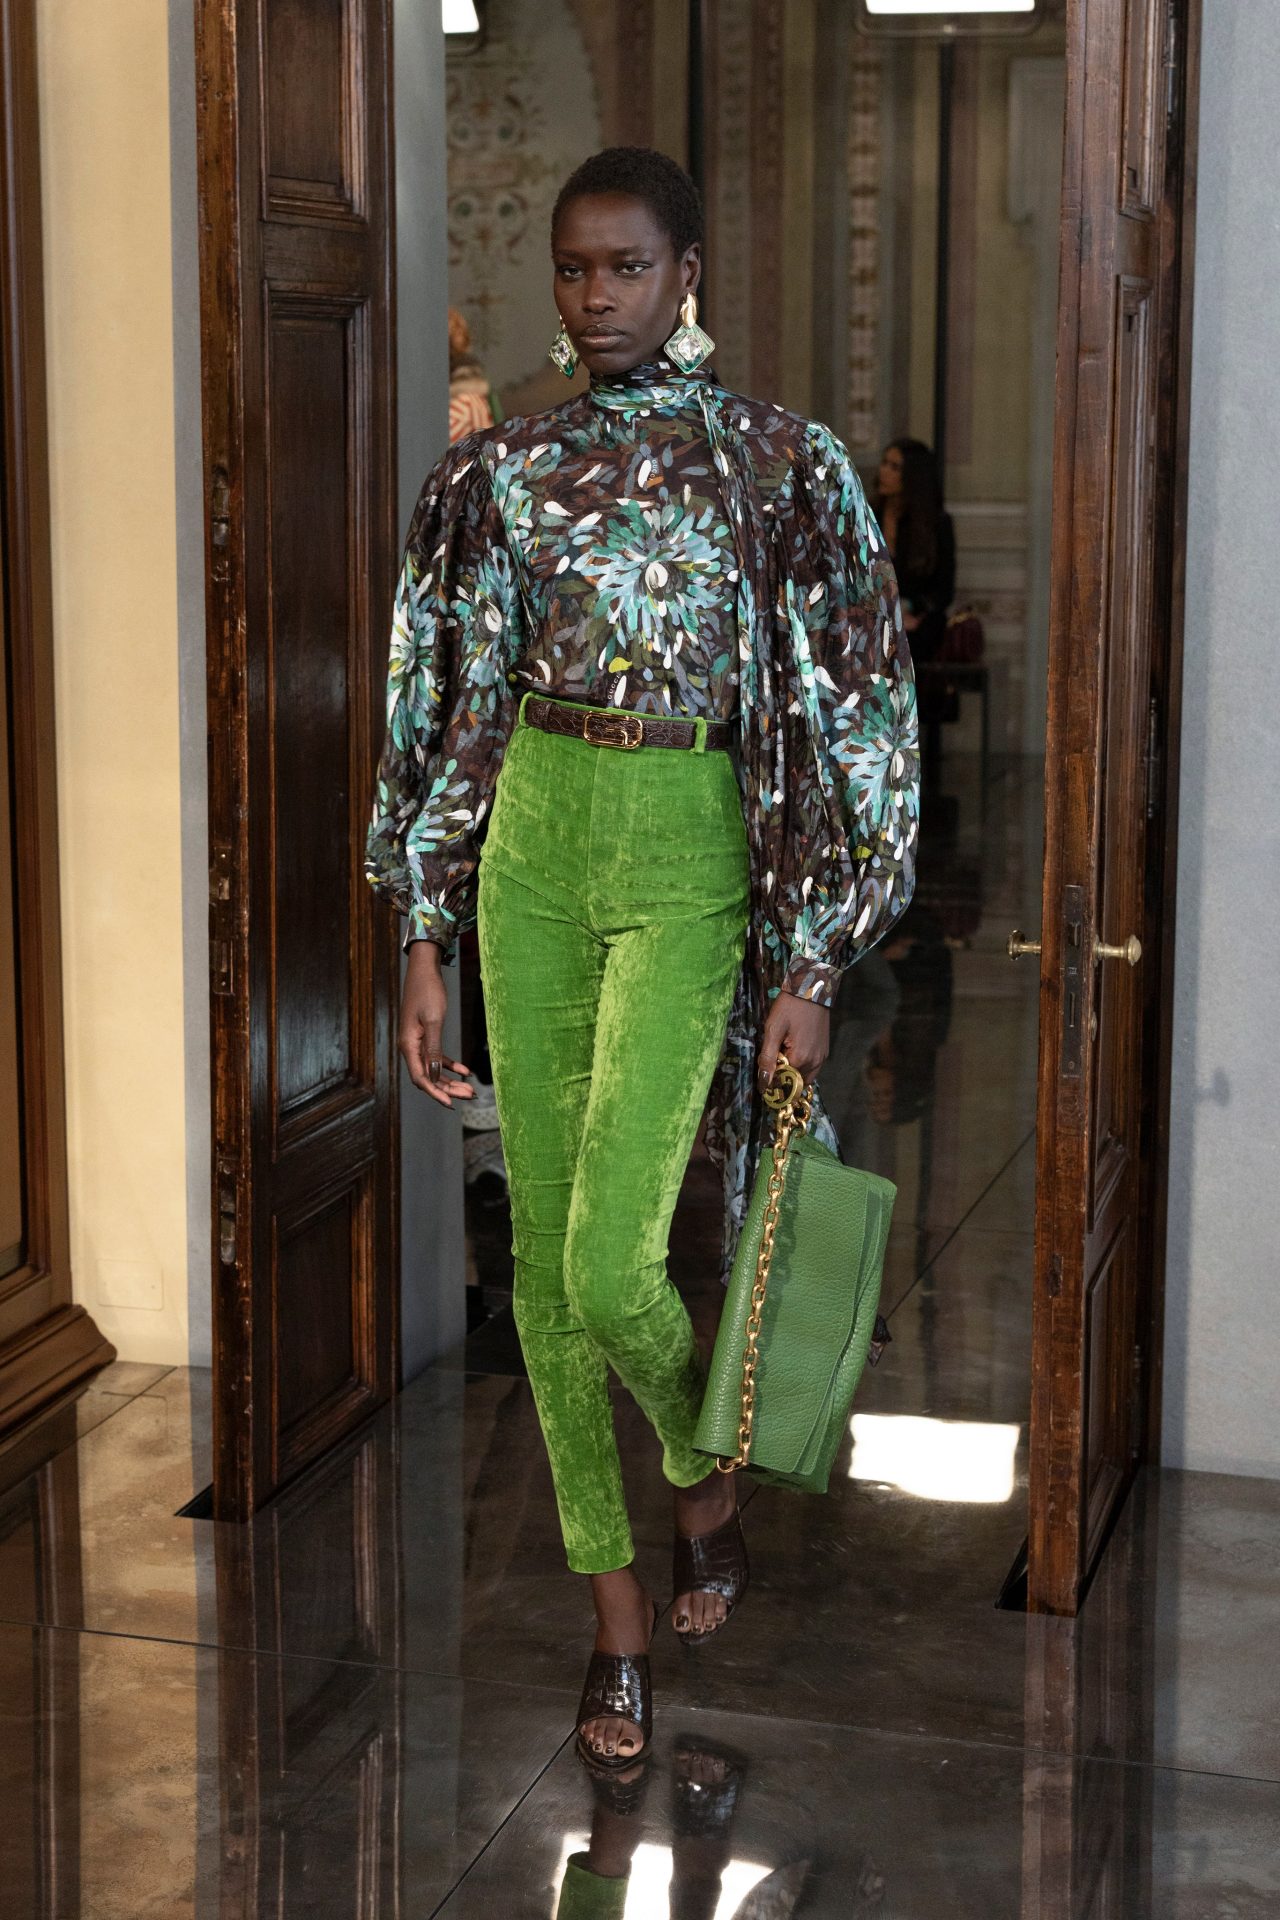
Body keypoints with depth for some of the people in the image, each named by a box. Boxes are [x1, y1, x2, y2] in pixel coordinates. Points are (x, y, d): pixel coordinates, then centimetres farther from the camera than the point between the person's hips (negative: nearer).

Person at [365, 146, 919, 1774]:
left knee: (610, 1266, -12)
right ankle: (619, 1621, 21)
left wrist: (810, 966, -6)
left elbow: (849, 718, -2)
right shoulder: (499, 468, 6)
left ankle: (704, 1472, 23)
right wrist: (423, 943, 6)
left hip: (688, 859, -4)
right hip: (531, 855, 4)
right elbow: (451, 709, 10)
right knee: (544, 1257, 6)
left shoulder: (782, 463, -3)